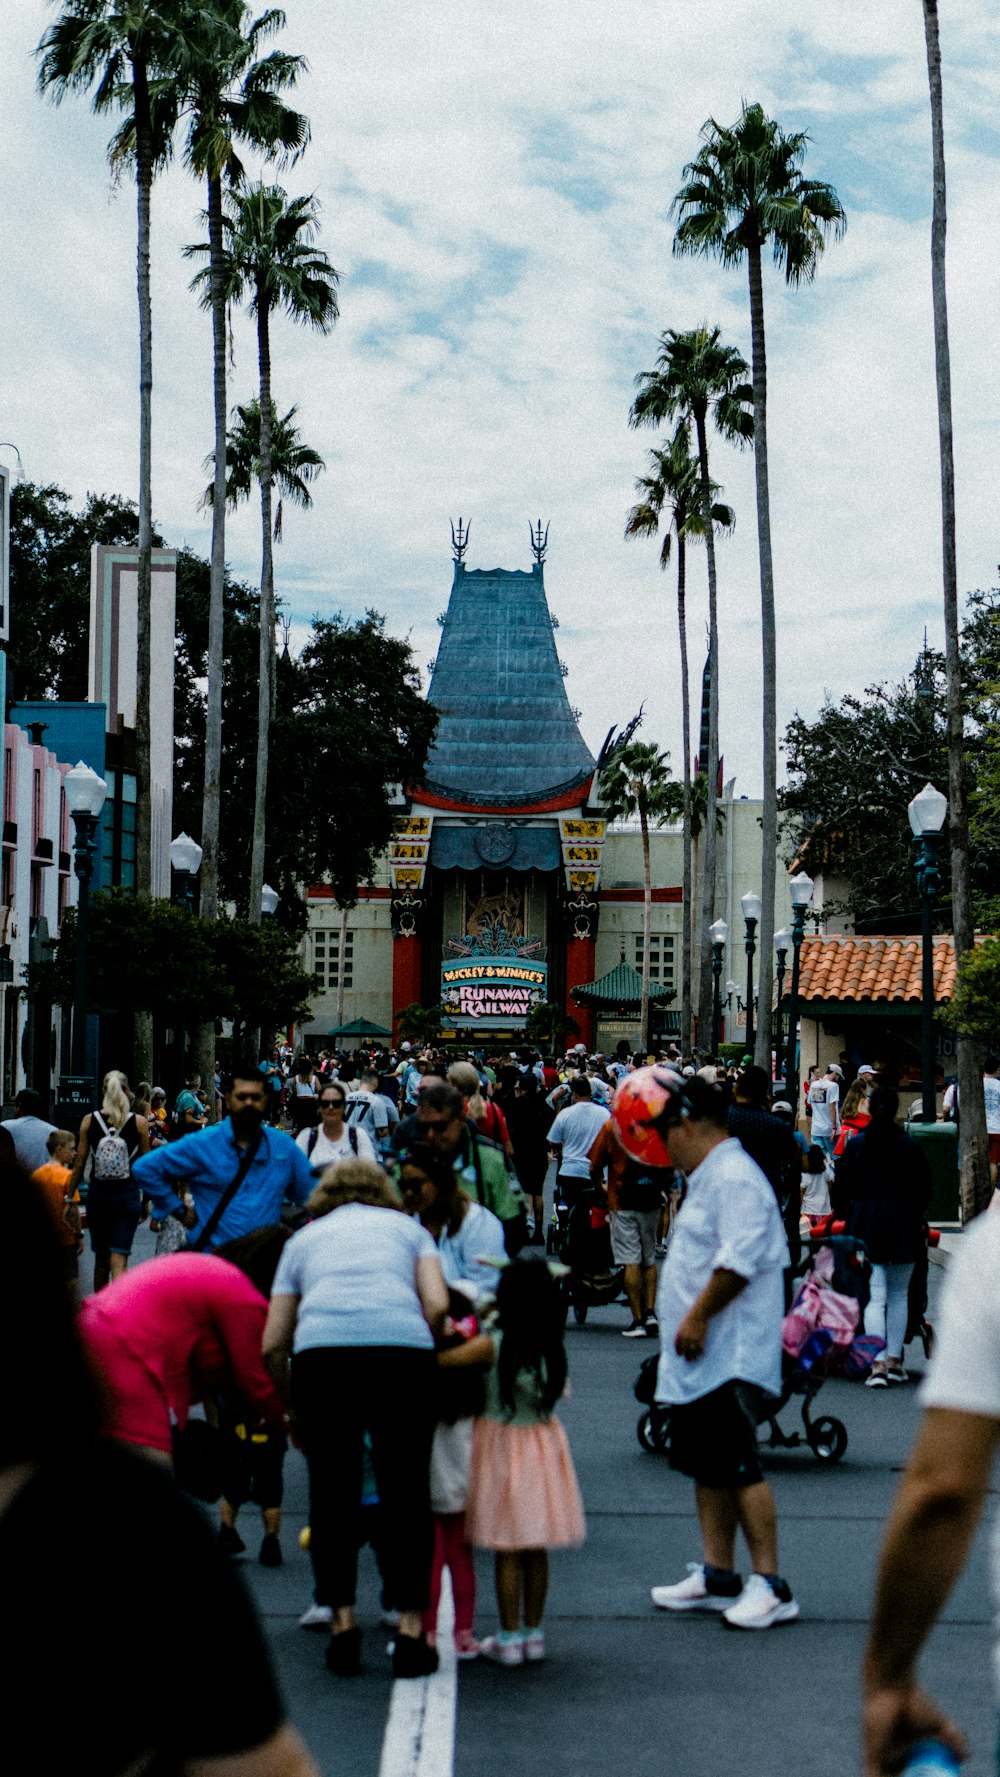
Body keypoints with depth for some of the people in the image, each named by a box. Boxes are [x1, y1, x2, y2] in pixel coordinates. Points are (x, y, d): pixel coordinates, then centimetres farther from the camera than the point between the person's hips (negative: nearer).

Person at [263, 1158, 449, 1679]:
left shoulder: (303, 1239, 29)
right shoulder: (407, 1227, 28)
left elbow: (272, 1345, 22)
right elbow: (437, 1306, 10)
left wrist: (293, 1415, 34)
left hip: (321, 1349, 1)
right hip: (403, 1348, 0)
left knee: (331, 1493, 12)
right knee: (405, 1493, 8)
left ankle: (342, 1623, 15)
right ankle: (410, 1628, 9)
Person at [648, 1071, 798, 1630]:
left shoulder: (735, 1178, -15)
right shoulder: (711, 1178, 19)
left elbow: (739, 1260, -25)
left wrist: (697, 1317, -20)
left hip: (731, 1357, -11)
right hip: (702, 1359, 11)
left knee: (740, 1467, -9)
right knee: (707, 1466, 13)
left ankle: (771, 1584, -4)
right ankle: (716, 1577, 21)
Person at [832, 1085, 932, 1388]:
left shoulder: (855, 1145, -1)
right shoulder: (912, 1146, 0)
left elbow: (841, 1189, 2)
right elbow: (924, 1191, 5)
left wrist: (845, 1215, 18)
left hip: (865, 1227, -1)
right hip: (904, 1228, 1)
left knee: (874, 1296, -3)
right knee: (899, 1295, 12)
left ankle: (878, 1365, -13)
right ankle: (895, 1361, 16)